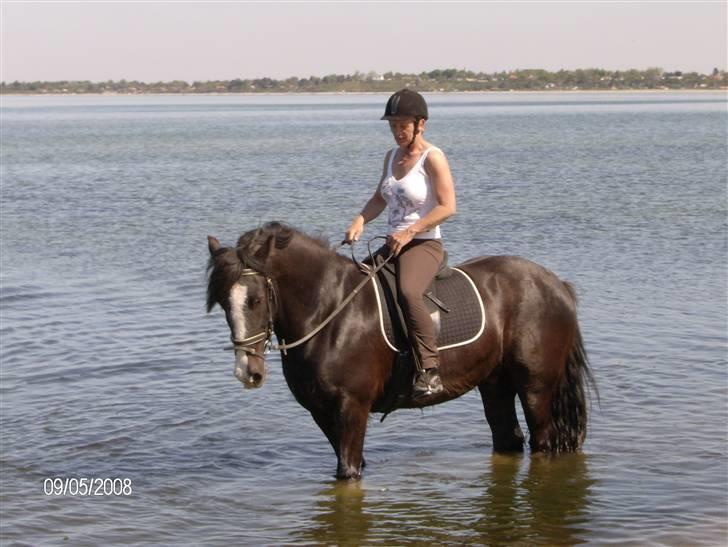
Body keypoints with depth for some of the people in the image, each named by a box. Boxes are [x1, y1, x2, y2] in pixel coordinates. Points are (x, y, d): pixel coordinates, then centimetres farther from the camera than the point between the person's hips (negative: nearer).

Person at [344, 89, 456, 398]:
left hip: (424, 245, -9)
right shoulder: (392, 157, 13)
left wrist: (410, 232, -23)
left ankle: (429, 372, -40)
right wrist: (361, 220, 2)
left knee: (408, 293, -35)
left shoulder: (432, 158, -9)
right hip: (393, 245, 9)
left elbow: (448, 207, -16)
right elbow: (380, 199, 22)